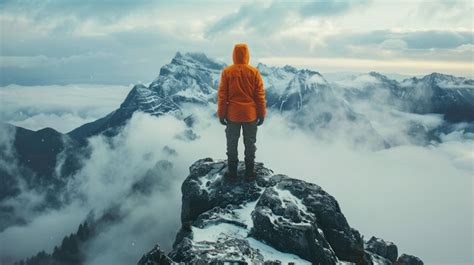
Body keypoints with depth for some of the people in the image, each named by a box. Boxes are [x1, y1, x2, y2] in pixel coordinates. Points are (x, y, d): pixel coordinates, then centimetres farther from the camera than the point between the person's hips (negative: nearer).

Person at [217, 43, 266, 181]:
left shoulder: (227, 72, -7)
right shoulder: (254, 72, -7)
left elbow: (222, 95, -4)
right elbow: (260, 95, -4)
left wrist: (221, 114, 4)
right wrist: (261, 114, 5)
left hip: (232, 114, 0)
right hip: (250, 115, 0)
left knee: (232, 144, 11)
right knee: (250, 144, 11)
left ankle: (232, 172, 17)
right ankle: (250, 173, 16)